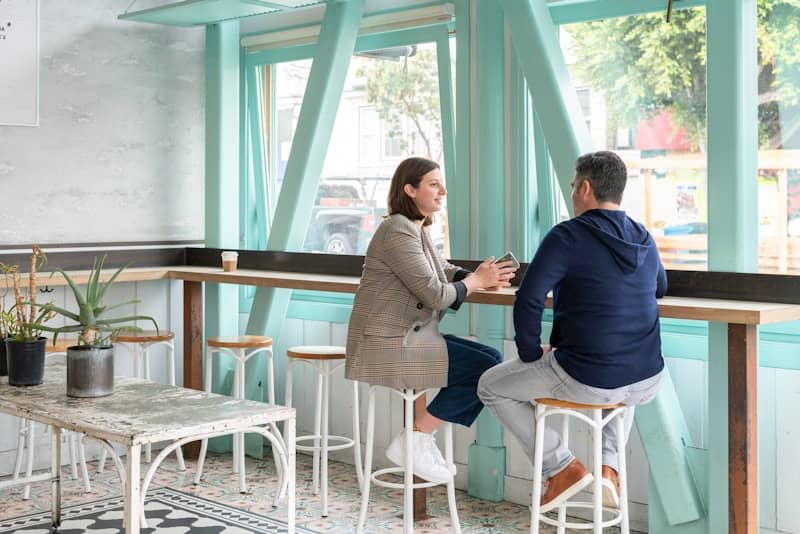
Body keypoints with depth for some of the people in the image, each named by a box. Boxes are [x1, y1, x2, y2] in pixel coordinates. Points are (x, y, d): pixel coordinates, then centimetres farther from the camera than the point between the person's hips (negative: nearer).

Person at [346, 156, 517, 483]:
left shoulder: (416, 229, 16)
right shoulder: (398, 232, -16)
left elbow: (446, 274, 13)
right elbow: (436, 295, -20)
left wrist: (486, 277, -6)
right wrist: (478, 280, -5)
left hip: (409, 337, 10)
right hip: (388, 345, -10)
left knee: (493, 359, 3)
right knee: (486, 369, -15)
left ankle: (420, 439, 5)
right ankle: (413, 441, -6)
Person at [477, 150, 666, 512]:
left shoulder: (567, 236, -11)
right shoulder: (644, 239, 9)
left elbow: (528, 300, -17)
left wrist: (531, 353, -2)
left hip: (586, 382, -6)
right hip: (646, 384, 6)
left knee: (491, 387, 16)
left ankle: (563, 468, 9)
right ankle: (609, 466, 23)